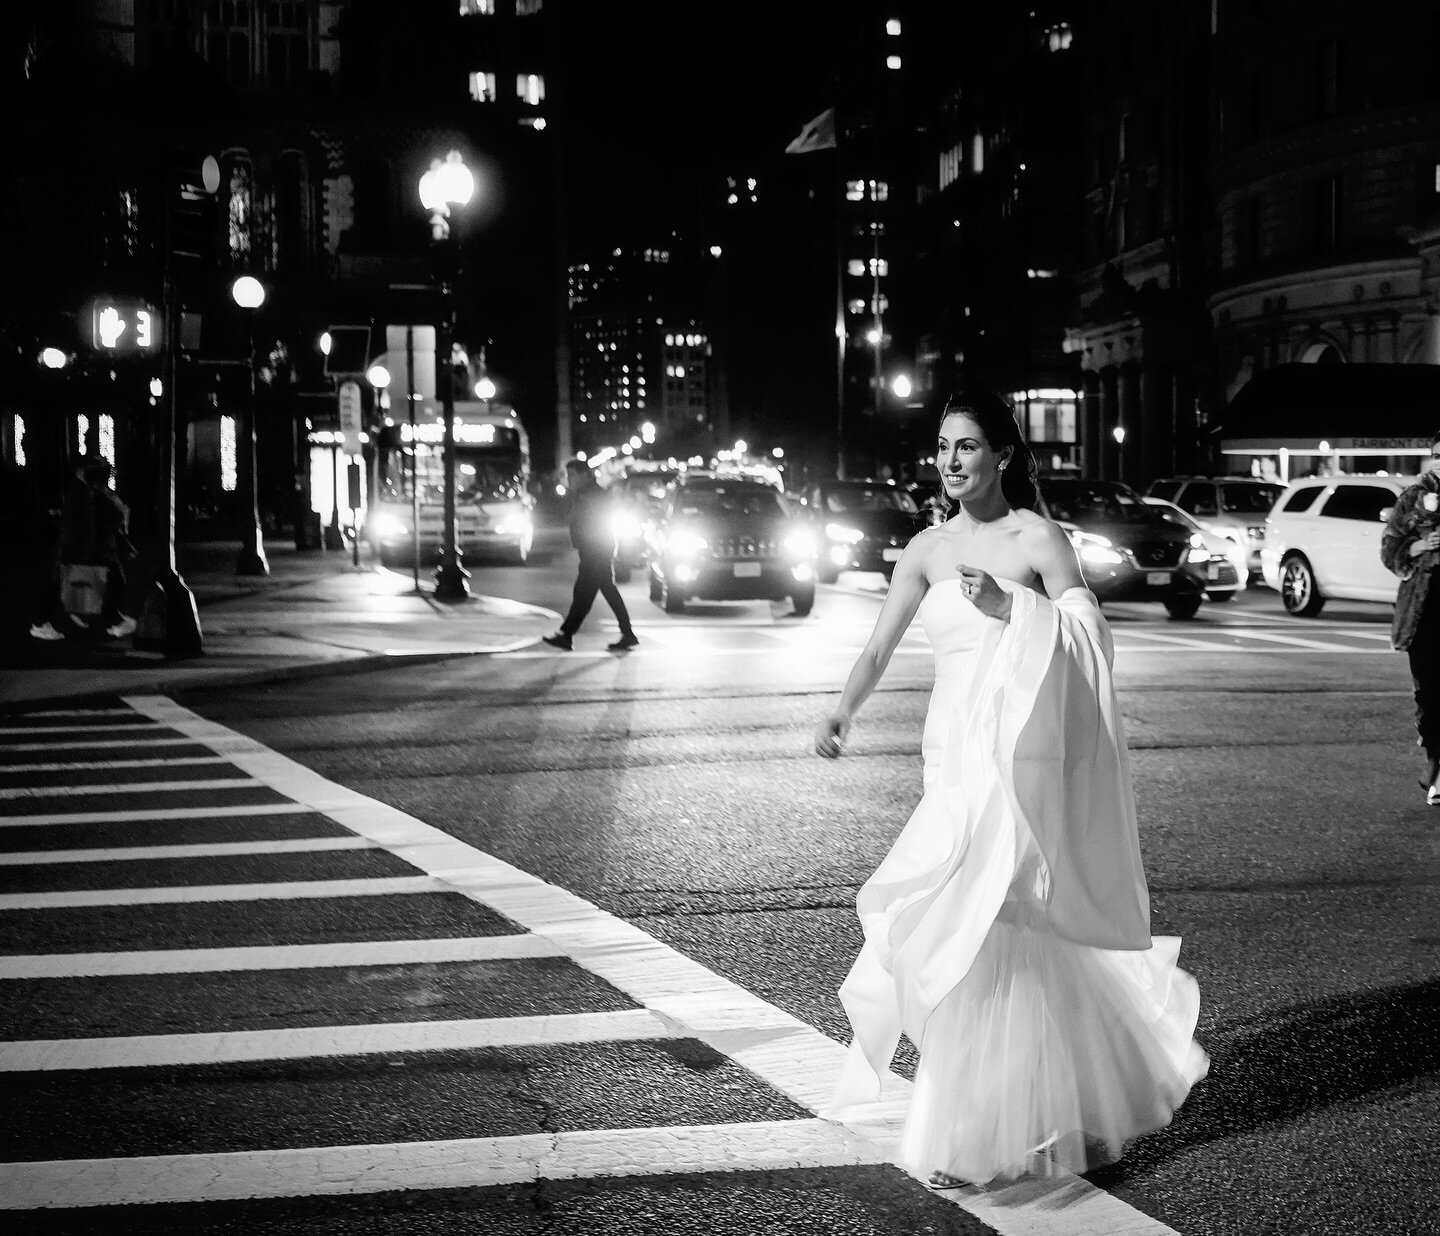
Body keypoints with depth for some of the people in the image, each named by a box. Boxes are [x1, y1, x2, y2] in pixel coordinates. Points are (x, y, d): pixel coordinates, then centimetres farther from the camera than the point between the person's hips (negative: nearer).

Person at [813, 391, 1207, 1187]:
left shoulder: (1038, 539, -6)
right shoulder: (928, 549, 9)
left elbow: (1092, 638, -11)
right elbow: (880, 648, 4)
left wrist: (1010, 608, -22)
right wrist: (843, 710, -13)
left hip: (1018, 759, -6)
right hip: (952, 756, 6)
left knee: (988, 937, -7)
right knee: (1016, 942, 12)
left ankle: (973, 1142, 2)